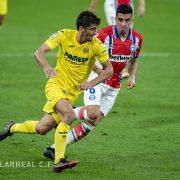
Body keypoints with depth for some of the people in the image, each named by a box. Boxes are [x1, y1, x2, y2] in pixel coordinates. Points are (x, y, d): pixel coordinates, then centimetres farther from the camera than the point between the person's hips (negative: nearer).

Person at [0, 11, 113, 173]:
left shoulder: (96, 45, -10)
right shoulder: (65, 35, -12)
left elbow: (109, 69, -2)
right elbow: (39, 52, -13)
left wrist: (91, 83, -17)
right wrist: (46, 66, -35)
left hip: (73, 92, 3)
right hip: (56, 85, -3)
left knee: (41, 129, -1)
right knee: (69, 115, -30)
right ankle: (59, 161, -26)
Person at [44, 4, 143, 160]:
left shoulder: (137, 38, -2)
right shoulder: (105, 34, -17)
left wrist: (132, 76, -3)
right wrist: (101, 71, -23)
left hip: (114, 87, 5)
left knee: (92, 123, -3)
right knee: (93, 113, -30)